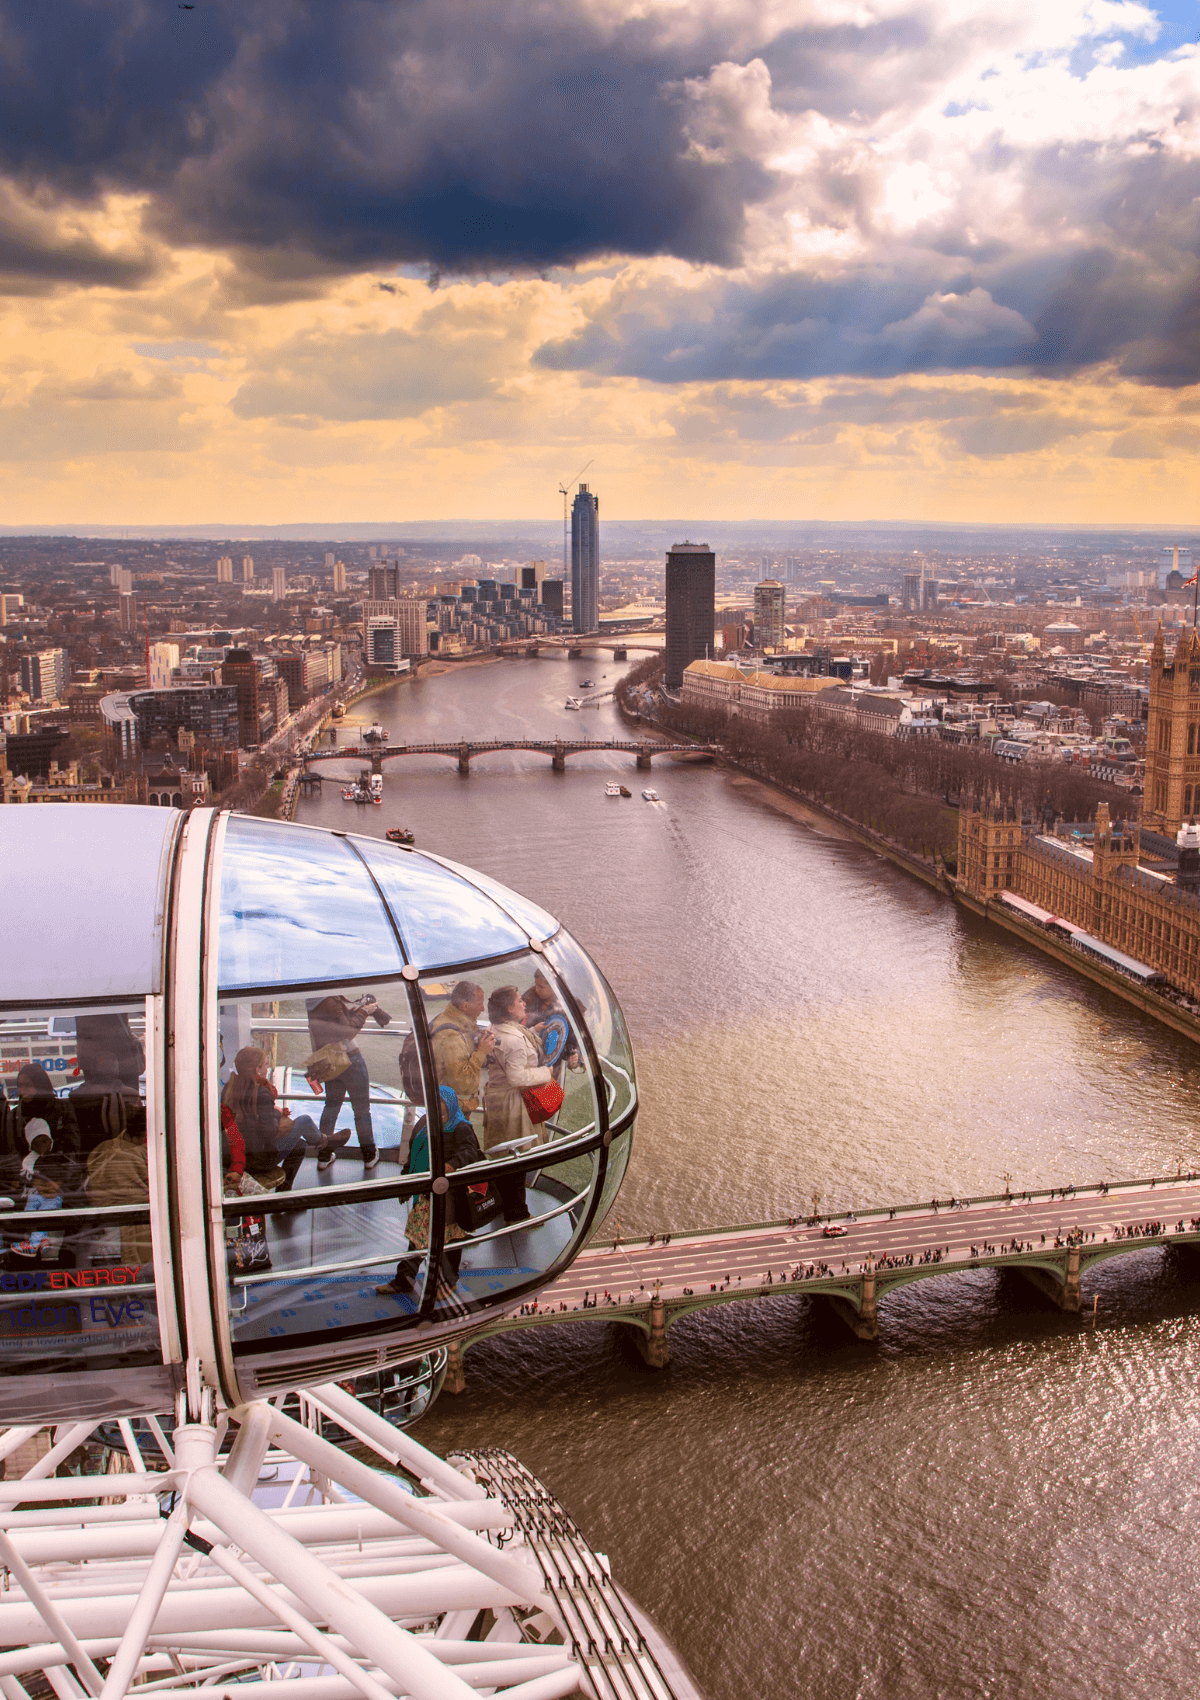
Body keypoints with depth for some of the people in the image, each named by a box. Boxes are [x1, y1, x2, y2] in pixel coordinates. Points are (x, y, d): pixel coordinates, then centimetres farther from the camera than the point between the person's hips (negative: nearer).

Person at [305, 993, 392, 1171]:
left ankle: (323, 1156, 23)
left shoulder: (310, 1004, 0)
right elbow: (348, 1031, -22)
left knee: (332, 1104, 21)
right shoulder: (330, 1001, -25)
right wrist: (363, 1012, -12)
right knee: (361, 1107, 7)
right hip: (349, 1058, -7)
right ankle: (369, 1156, 15)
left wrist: (360, 1007, 2)